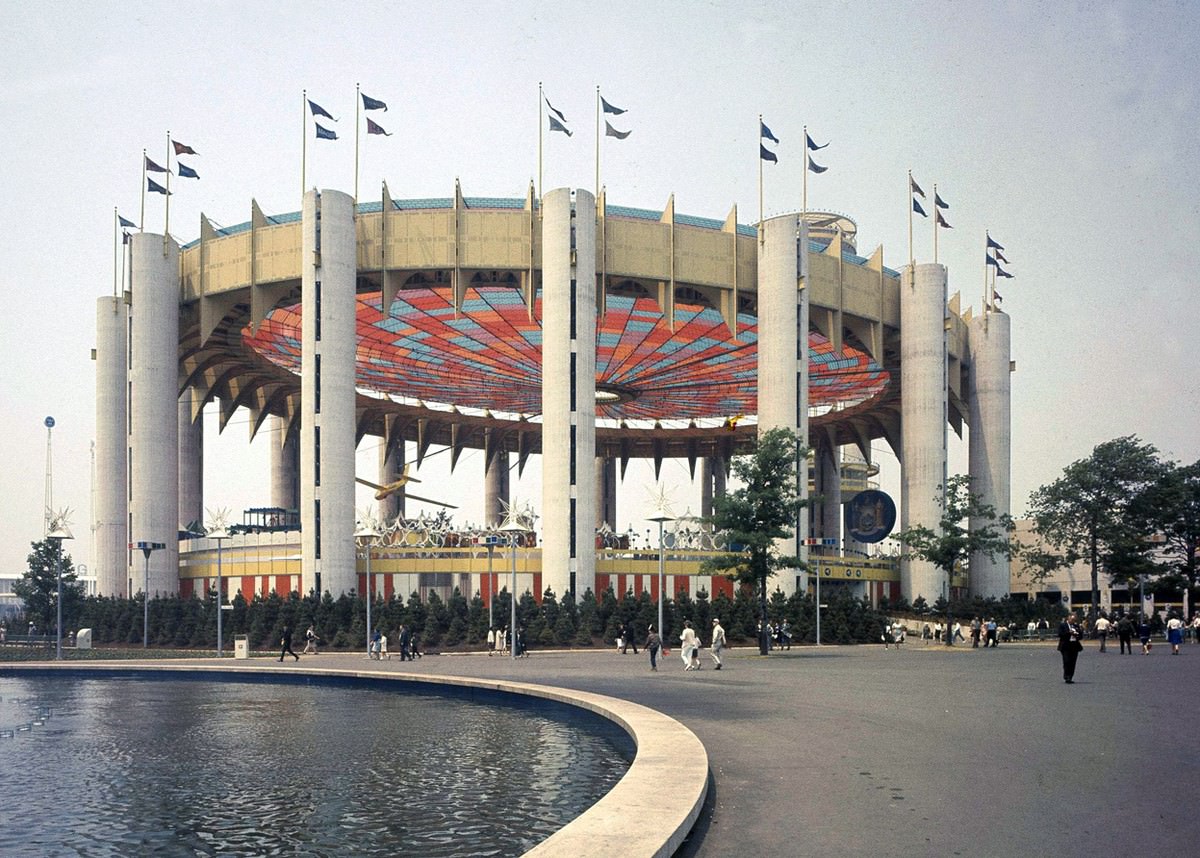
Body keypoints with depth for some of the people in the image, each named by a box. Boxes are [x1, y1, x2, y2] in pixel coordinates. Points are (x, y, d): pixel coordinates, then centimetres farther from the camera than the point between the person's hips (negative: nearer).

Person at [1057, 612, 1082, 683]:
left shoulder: (1076, 625, 16)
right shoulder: (1062, 625, 0)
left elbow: (1080, 634, 16)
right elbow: (1060, 634, -10)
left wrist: (1077, 634, -6)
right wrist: (1069, 633, -17)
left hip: (1075, 646, 5)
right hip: (1066, 646, -5)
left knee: (1073, 663, 3)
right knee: (1067, 662, -10)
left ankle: (1070, 678, 8)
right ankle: (1066, 677, -8)